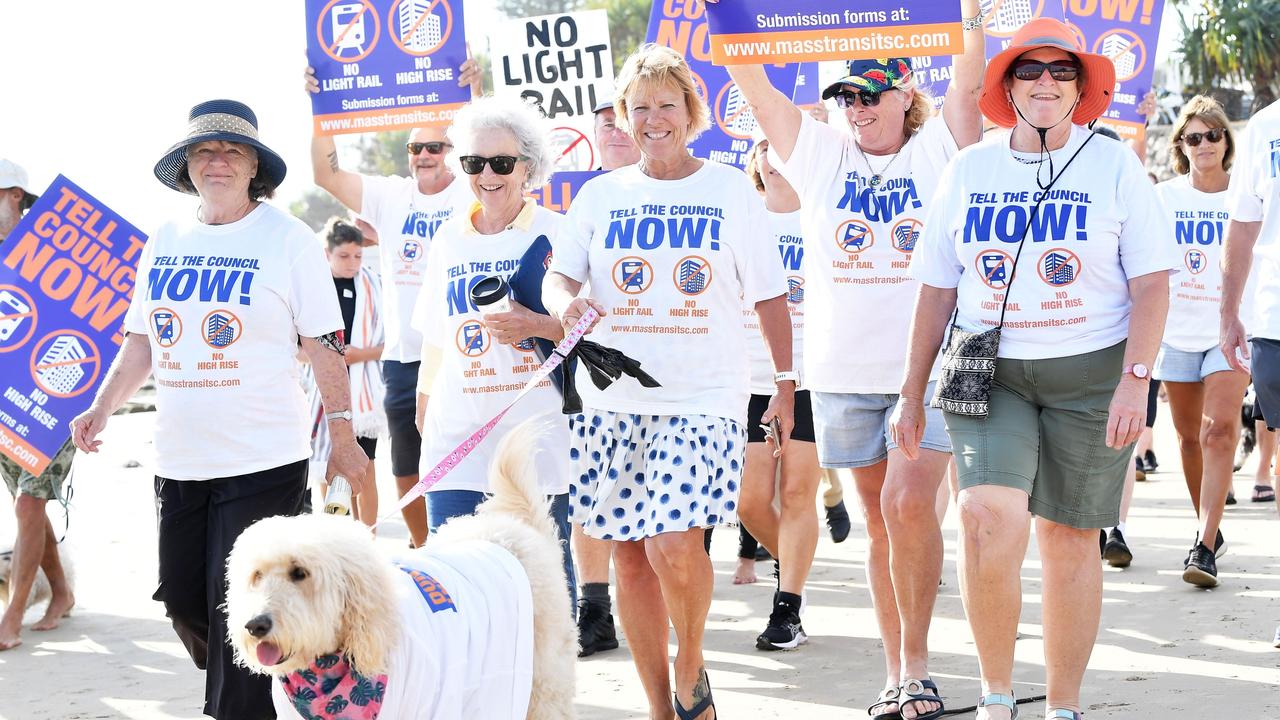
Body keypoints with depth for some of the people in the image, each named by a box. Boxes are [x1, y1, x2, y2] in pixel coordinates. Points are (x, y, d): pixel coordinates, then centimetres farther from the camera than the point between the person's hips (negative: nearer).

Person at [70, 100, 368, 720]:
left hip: (264, 460, -6)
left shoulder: (287, 239, -6)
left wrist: (343, 437, -8)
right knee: (183, 600, 13)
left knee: (236, 612, -5)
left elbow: (324, 344, -6)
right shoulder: (164, 241, 9)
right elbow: (141, 339, 17)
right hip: (180, 460, 6)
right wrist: (103, 407, 5)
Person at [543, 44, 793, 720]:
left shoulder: (731, 189, 5)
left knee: (674, 543, -20)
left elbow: (769, 294, 7)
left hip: (705, 397, -3)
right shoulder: (600, 195, 10)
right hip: (614, 398, 3)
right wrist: (565, 301, -21)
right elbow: (556, 277, 2)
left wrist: (786, 382, 5)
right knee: (630, 556, 5)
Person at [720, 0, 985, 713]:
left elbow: (971, 75, -8)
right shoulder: (823, 154, 9)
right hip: (846, 372, 3)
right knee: (881, 519, 9)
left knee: (909, 504, -16)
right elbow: (751, 81, 4)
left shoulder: (937, 150, 4)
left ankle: (916, 662, -1)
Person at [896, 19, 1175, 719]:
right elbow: (936, 289, 12)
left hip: (1090, 374, -1)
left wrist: (1135, 379, -14)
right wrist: (911, 394, 11)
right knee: (988, 515, -20)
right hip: (988, 372, 1)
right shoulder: (968, 170, 7)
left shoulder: (1115, 167, 1)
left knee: (1068, 538, 4)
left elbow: (1151, 282, -2)